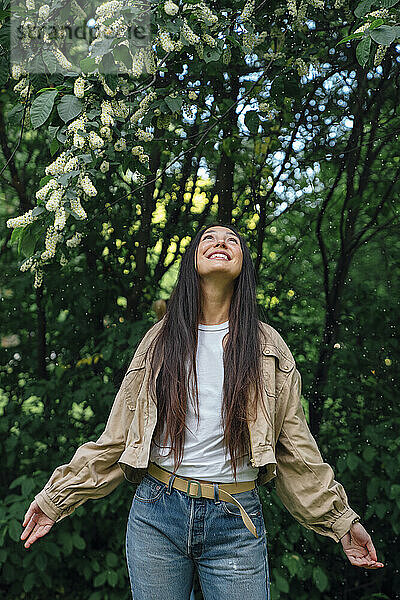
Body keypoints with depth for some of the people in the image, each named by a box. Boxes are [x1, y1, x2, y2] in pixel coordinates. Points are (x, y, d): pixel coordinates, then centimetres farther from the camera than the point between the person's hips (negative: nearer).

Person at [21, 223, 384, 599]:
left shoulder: (267, 346, 4)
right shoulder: (161, 339, 4)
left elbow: (294, 447, 6)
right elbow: (116, 438, 6)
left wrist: (341, 521, 4)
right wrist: (55, 498, 3)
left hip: (237, 525, 0)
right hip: (156, 516, 1)